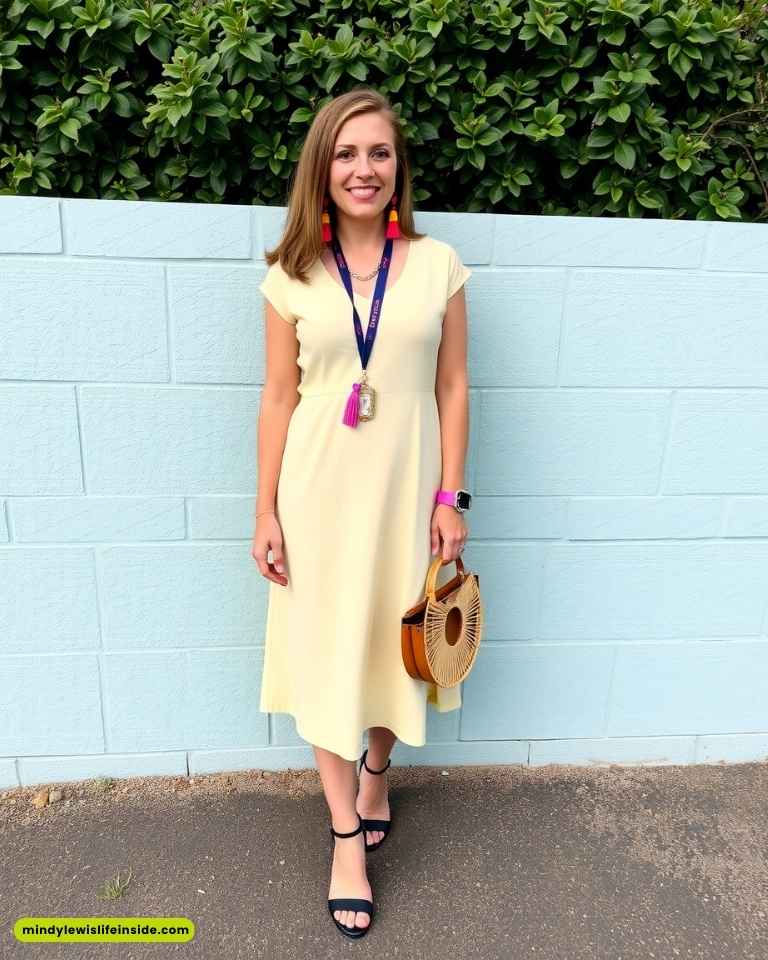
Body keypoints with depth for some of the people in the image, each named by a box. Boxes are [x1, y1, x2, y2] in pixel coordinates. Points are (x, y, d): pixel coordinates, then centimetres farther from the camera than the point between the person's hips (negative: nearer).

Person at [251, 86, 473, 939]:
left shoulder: (437, 264, 0)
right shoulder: (292, 276, 0)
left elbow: (452, 387, 1)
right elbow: (278, 399, 1)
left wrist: (450, 496, -3)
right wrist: (266, 512, -1)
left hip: (404, 486, 0)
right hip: (321, 488, 0)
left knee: (393, 641, 14)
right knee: (325, 652, 7)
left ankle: (378, 769, 45)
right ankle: (347, 835, 27)